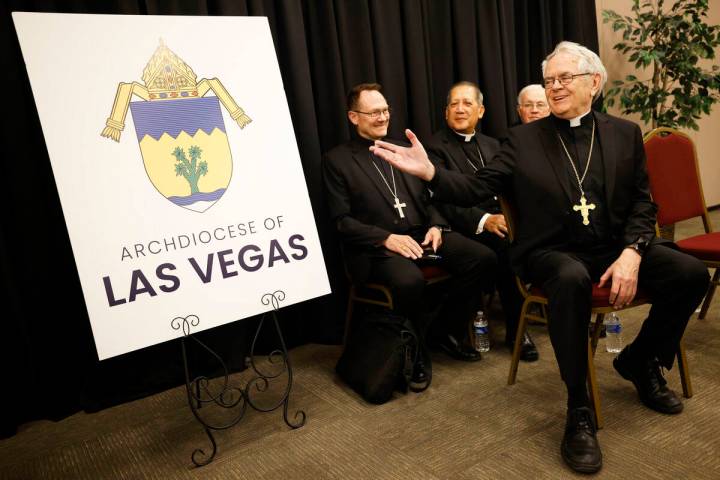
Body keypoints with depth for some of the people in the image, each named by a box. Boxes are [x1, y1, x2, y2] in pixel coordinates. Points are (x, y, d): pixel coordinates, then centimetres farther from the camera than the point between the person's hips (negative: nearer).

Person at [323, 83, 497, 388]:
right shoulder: (336, 160, 3)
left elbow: (428, 199, 19)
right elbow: (342, 221, -5)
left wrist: (436, 226, -3)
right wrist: (386, 238, -17)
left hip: (422, 234, 6)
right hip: (376, 246, -5)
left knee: (482, 258, -17)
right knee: (410, 281, -37)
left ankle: (449, 330, 6)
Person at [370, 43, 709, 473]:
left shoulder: (625, 134, 9)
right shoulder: (524, 139, 3)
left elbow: (643, 204, 6)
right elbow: (476, 190, -4)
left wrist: (630, 253, -12)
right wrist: (429, 171, -22)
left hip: (615, 246, 4)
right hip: (555, 252, -3)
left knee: (691, 273, -18)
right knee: (571, 280, -37)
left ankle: (641, 361, 12)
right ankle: (580, 410, -19)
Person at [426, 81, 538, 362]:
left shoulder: (492, 145, 21)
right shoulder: (435, 148, 0)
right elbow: (444, 200, -13)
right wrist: (484, 220, -26)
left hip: (501, 217, 6)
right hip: (467, 228, -5)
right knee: (507, 245, -33)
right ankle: (515, 328, -16)